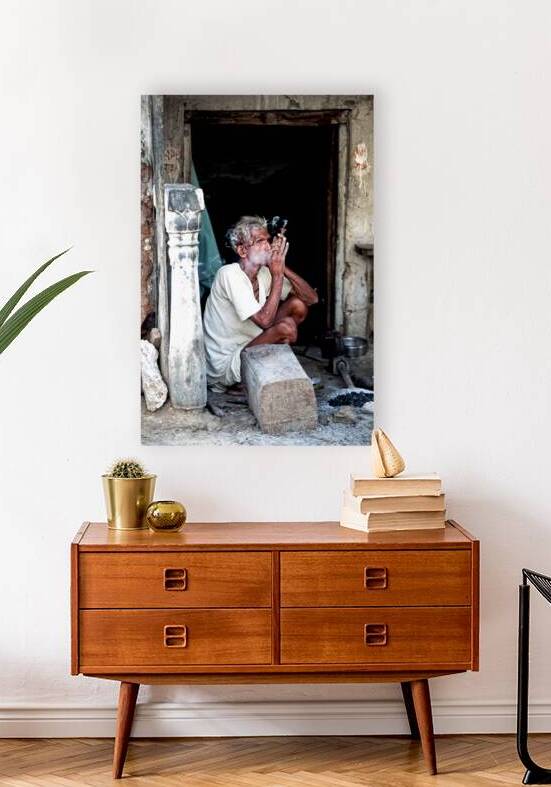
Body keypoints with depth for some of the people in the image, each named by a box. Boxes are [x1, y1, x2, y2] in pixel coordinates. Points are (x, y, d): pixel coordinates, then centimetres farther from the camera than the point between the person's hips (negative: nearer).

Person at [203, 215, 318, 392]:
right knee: (286, 326, -26)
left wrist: (283, 268, -13)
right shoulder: (229, 275, -21)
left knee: (298, 305, -3)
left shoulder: (264, 273, 2)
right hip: (225, 366, -8)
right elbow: (265, 321, -29)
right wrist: (277, 275, -23)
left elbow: (312, 298, -1)